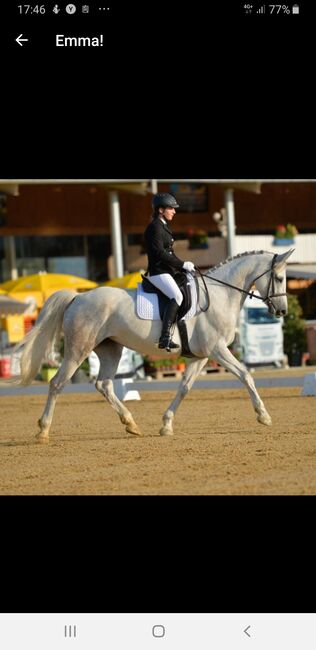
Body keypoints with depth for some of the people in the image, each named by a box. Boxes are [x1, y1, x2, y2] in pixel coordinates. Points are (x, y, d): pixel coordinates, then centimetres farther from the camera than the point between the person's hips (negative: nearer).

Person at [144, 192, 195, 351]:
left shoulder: (164, 226, 19)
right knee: (177, 296, -28)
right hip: (158, 271, -11)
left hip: (168, 271, 11)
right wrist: (182, 265, -17)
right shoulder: (155, 227, -12)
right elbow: (160, 253, -20)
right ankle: (165, 338, -36)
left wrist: (183, 265, 10)